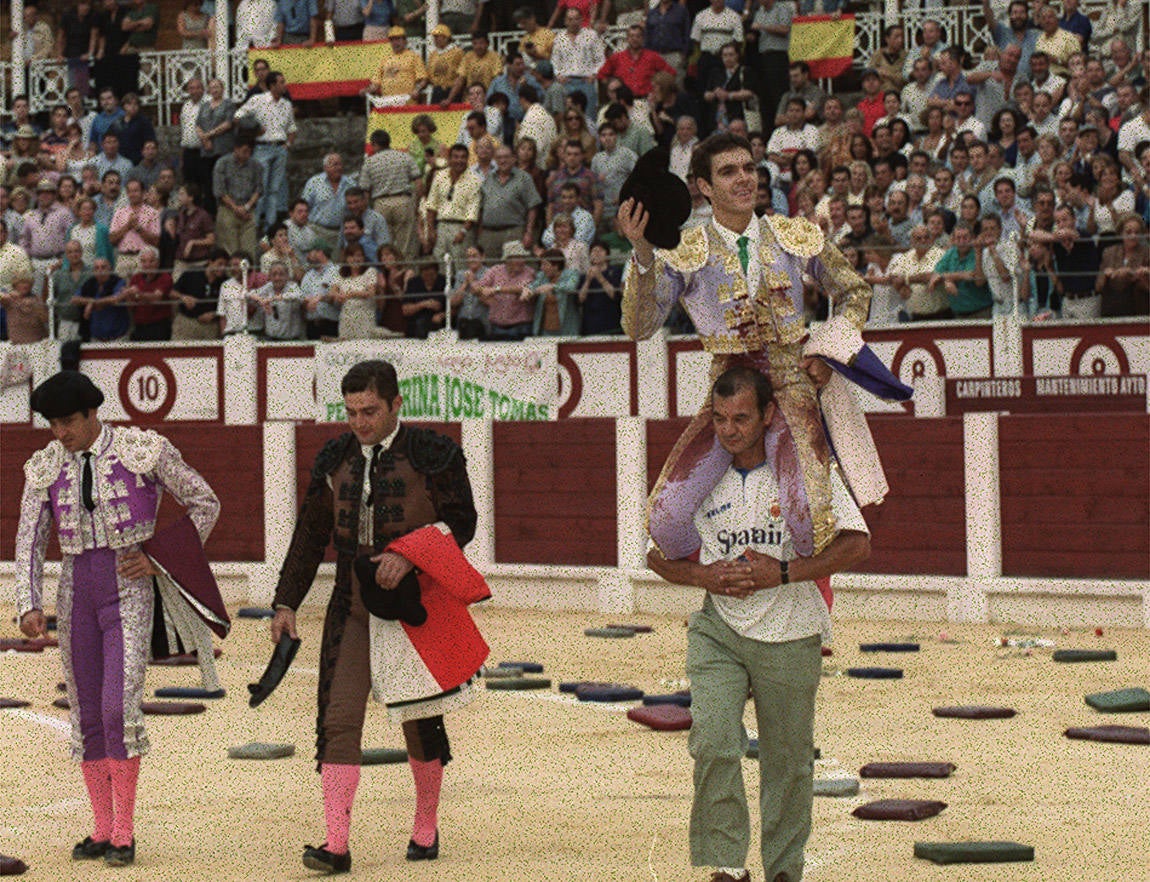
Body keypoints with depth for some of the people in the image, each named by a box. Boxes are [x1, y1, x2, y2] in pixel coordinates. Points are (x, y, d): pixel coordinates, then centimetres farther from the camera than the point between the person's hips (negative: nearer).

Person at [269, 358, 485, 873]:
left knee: (419, 721, 6)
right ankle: (336, 846, -13)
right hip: (352, 610, 3)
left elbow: (461, 522, -4)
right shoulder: (335, 460, 9)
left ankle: (426, 826, 27)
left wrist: (407, 555, -19)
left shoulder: (432, 455, -4)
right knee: (339, 719, -9)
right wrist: (287, 603, 10)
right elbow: (311, 535, 15)